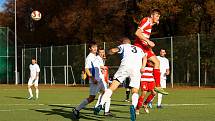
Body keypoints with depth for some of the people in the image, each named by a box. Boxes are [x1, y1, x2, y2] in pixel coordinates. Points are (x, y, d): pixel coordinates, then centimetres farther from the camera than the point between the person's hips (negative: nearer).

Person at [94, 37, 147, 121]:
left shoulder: (123, 46, 25)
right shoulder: (139, 49, 36)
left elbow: (113, 50, 7)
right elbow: (144, 57, 16)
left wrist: (110, 52, 28)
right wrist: (143, 67, 4)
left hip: (125, 65, -2)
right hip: (136, 68, 2)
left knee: (112, 87, 1)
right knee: (135, 92, 7)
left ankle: (101, 105, -12)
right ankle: (133, 106, -23)